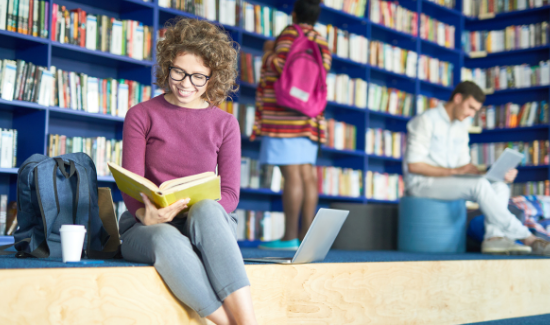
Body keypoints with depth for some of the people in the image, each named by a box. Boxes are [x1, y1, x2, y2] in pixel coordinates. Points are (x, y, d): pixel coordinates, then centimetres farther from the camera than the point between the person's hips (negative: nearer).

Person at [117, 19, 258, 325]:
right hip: (148, 227, 0)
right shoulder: (141, 115, 7)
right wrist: (146, 214, -24)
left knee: (206, 209, -37)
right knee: (168, 240, -38)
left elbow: (230, 194, 3)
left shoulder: (225, 124, 10)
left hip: (207, 225, 1)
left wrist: (193, 208, -19)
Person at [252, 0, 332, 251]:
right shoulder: (322, 42, 17)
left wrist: (269, 51, 7)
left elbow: (279, 65, -14)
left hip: (284, 115, -8)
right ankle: (305, 236, 4)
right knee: (307, 174, 4)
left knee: (291, 174, -11)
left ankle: (290, 237, -12)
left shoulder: (290, 34, -3)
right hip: (309, 118, 8)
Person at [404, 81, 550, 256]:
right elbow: (413, 165, -16)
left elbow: (464, 165, 15)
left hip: (447, 182, 8)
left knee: (500, 186, -11)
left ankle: (494, 237, -30)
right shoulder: (426, 121, -9)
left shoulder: (461, 127, 17)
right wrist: (453, 171, -25)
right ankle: (528, 239, -25)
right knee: (480, 185, -29)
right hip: (421, 184, -8)